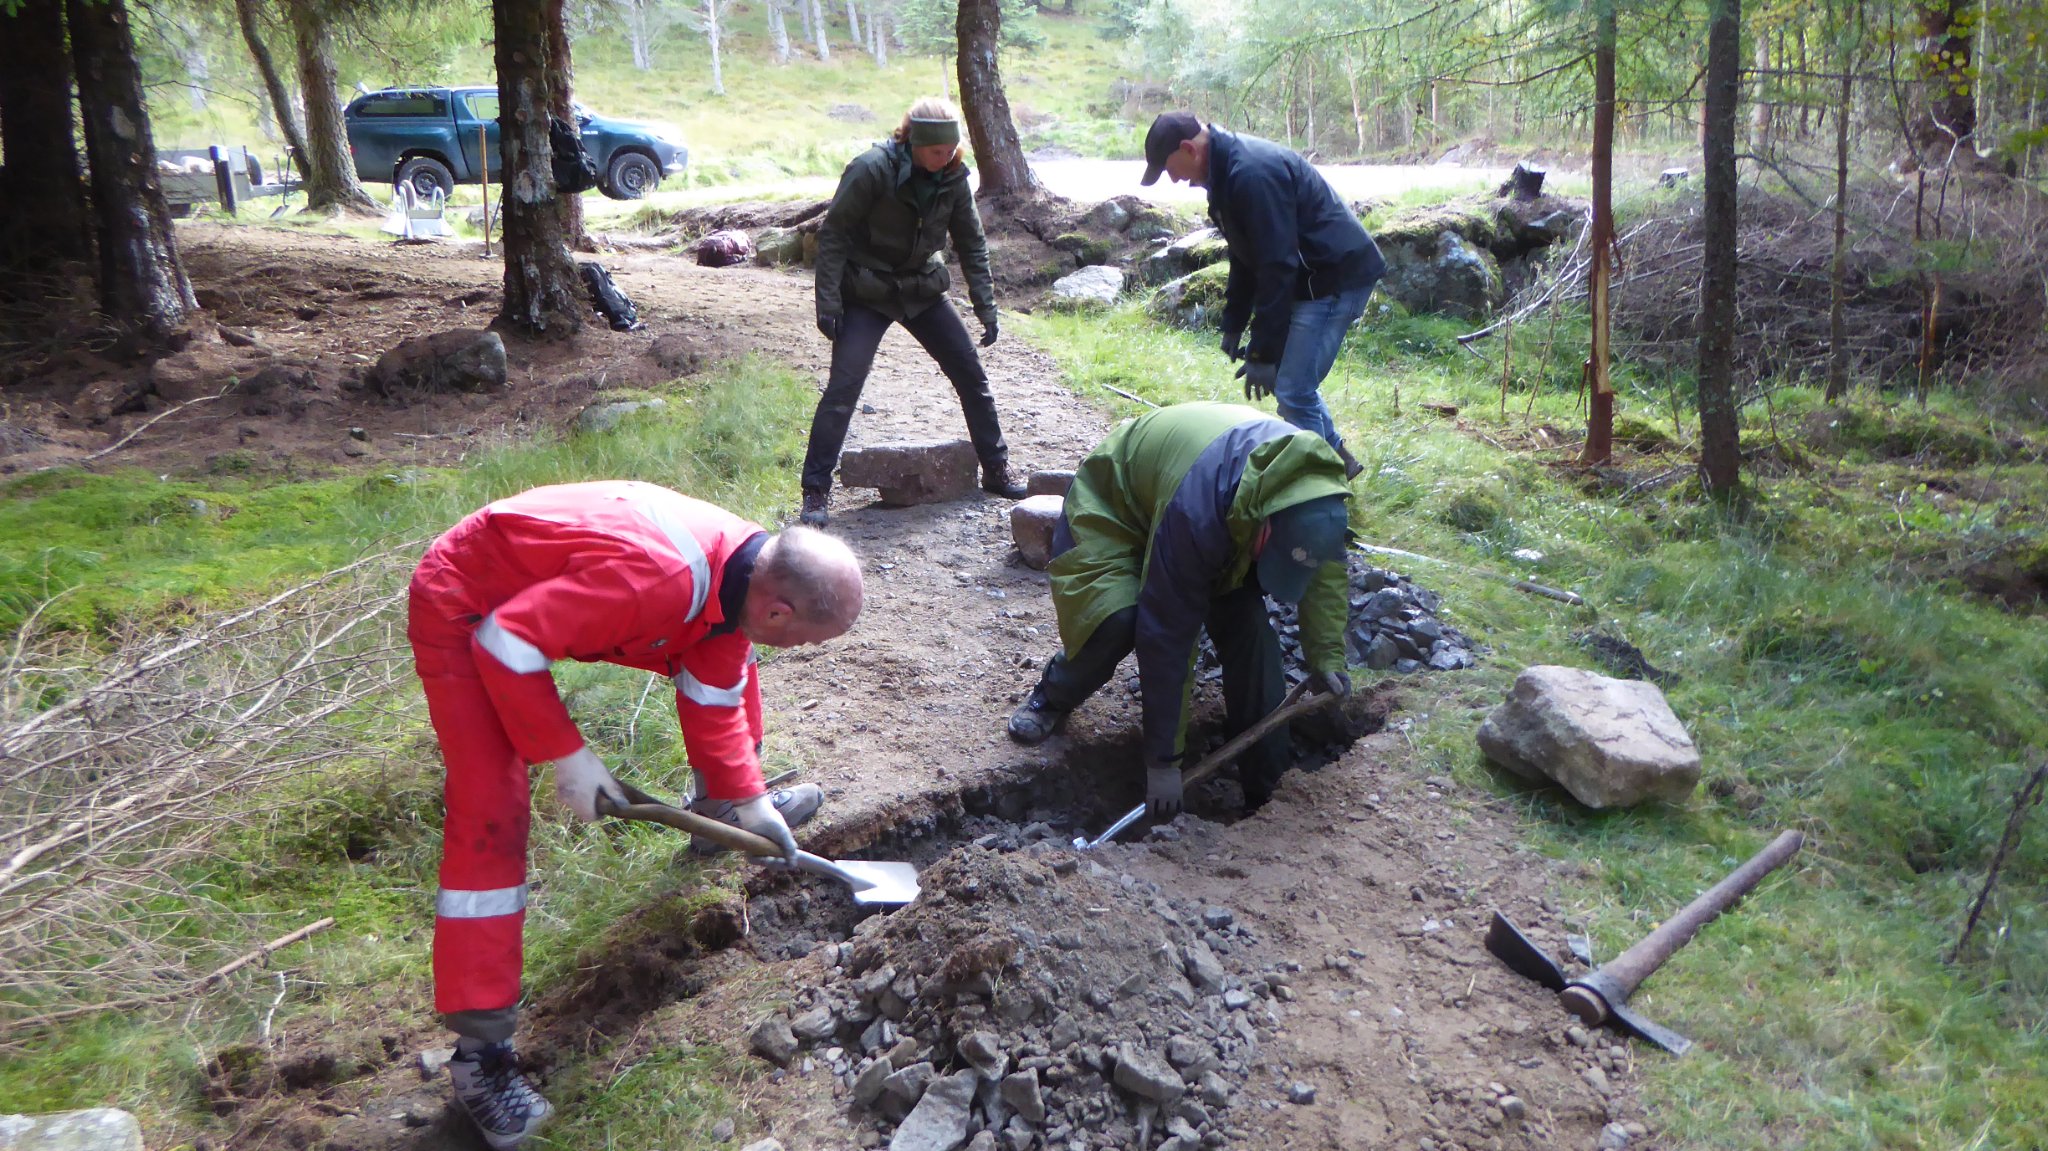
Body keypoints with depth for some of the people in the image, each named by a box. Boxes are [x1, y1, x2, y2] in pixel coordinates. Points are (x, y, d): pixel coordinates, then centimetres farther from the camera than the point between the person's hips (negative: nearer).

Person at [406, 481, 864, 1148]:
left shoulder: (746, 574, -11)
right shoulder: (657, 575, -40)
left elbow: (711, 699, 3)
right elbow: (505, 643, -33)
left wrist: (748, 799, 2)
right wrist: (566, 754, -24)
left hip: (550, 585, 8)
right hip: (468, 611, -8)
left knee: (731, 666, 12)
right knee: (490, 812, -17)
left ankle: (719, 808, 37)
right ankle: (480, 1050, -9)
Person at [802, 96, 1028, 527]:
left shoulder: (953, 177, -6)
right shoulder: (872, 170, -21)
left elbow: (972, 244, 4)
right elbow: (833, 234, -16)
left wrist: (986, 307, 0)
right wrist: (828, 303, -20)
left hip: (923, 290, 5)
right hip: (867, 295, -5)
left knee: (971, 374, 5)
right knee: (842, 387, -14)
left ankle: (996, 471, 20)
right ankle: (815, 491, -5)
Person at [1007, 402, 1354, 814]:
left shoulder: (1316, 484, -28)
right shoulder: (1193, 514, -45)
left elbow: (1326, 567, -6)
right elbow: (1167, 637, -39)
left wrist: (1327, 654, -15)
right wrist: (1164, 761, -32)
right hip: (1112, 508, -5)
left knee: (1248, 619, -16)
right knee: (1118, 621, -31)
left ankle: (1265, 779, -4)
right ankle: (1053, 697, 1)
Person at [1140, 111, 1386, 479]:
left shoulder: (1252, 173, -25)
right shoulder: (1228, 168, 8)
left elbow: (1277, 266, -26)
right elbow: (1245, 256, 18)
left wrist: (1263, 352, -23)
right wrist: (1233, 324, 17)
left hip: (1339, 277, -10)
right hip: (1314, 278, 10)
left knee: (1292, 390, -9)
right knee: (1293, 381, 18)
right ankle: (1337, 460, 31)